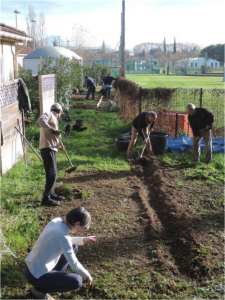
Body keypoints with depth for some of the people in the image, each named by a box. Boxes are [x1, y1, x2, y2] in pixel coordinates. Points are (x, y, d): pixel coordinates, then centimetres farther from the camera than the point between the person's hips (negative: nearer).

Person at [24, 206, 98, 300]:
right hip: (36, 276, -9)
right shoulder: (63, 236, -29)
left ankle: (54, 278, 19)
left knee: (73, 248, 14)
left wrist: (83, 240, 13)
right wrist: (87, 275, 0)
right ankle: (40, 289, 2)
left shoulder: (56, 221, -5)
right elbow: (74, 265, -17)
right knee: (77, 281, -13)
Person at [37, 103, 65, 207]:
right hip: (47, 148, -10)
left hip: (52, 148, 10)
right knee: (52, 174, -13)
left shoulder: (53, 119, 24)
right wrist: (51, 129, -30)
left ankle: (51, 194, 32)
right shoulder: (49, 114, -2)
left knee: (53, 173, 20)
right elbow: (40, 120, -24)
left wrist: (59, 144, 37)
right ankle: (46, 198, -12)